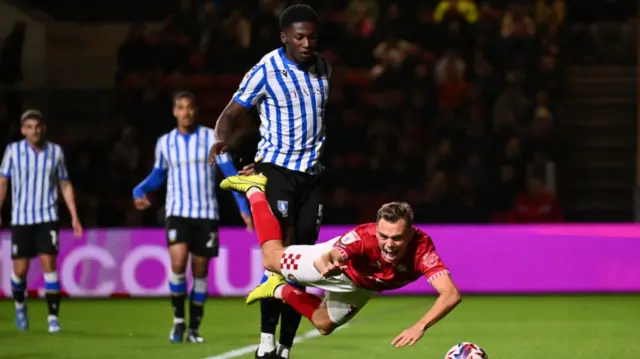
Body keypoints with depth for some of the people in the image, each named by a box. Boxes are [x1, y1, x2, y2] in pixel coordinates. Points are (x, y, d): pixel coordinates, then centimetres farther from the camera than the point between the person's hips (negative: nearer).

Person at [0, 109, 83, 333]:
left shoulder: (55, 151, 3)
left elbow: (65, 185, 10)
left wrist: (74, 217, 4)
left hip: (47, 218, 0)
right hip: (21, 219, 0)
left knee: (49, 264, -13)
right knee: (20, 270, 1)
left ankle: (53, 316, -10)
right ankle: (20, 306, 31)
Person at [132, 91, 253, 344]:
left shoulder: (210, 138, -1)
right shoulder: (165, 142, 6)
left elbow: (229, 172, -2)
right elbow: (158, 176, 20)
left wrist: (243, 207, -10)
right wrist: (139, 191, 0)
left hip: (207, 213, 0)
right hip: (178, 212, 0)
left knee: (200, 272, 4)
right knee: (178, 264, -19)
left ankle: (194, 328, 15)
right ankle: (178, 320, -2)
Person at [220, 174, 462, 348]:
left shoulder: (422, 249, -45)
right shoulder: (363, 237, -47)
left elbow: (451, 294, -54)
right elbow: (325, 258, -61)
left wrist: (419, 327, -66)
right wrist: (327, 264, -85)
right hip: (341, 263, -3)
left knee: (323, 326, 24)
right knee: (272, 257, 16)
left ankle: (282, 291, 52)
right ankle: (254, 189, 37)